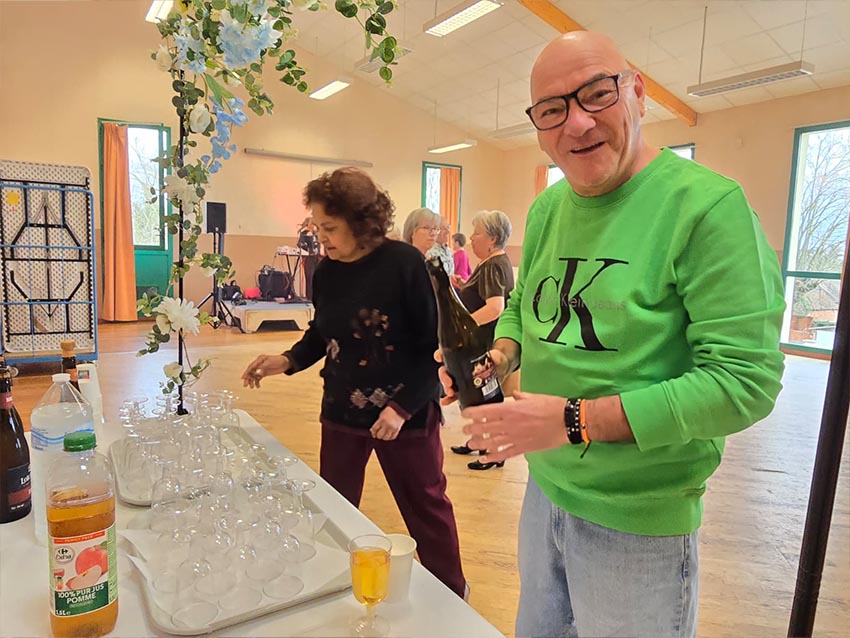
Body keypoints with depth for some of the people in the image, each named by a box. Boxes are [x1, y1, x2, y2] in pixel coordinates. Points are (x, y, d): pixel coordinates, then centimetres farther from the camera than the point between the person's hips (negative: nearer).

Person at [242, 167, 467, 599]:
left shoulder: (404, 264, -17)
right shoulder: (326, 272, -1)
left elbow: (435, 345, -14)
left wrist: (403, 406, -20)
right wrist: (288, 361, -4)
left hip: (405, 414, -4)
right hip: (341, 411, 5)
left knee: (426, 507, 13)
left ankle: (451, 595, 36)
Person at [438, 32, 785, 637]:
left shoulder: (707, 205, -19)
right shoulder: (546, 210, 3)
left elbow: (746, 381, -23)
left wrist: (575, 420, -27)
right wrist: (500, 354, -7)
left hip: (637, 523, -6)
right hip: (544, 490, 7)